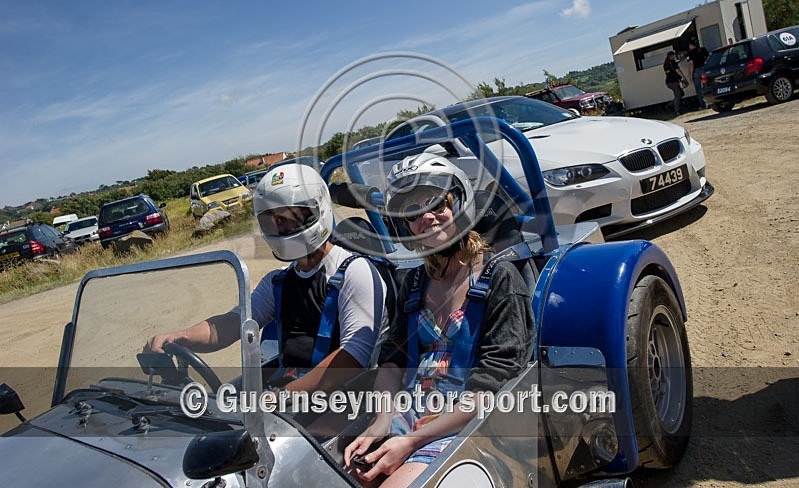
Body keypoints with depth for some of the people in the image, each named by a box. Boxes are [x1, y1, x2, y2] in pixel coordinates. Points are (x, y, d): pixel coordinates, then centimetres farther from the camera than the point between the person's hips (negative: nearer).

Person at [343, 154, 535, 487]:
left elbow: (494, 385, -13)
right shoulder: (415, 283, 13)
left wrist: (412, 441, -16)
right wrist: (381, 421, -8)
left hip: (464, 427, -5)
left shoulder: (500, 278, -7)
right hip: (408, 416, 6)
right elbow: (392, 359, 11)